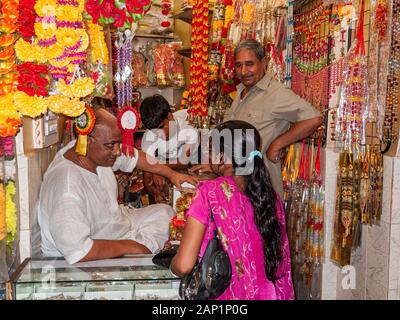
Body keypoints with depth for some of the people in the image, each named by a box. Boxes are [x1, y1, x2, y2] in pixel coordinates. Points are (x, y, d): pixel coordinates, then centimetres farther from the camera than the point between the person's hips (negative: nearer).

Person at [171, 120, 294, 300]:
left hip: (229, 294, -4)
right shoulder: (271, 197, -2)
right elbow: (282, 261, 6)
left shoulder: (210, 192, -15)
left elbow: (184, 265, -18)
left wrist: (172, 264, 4)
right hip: (268, 293, 5)